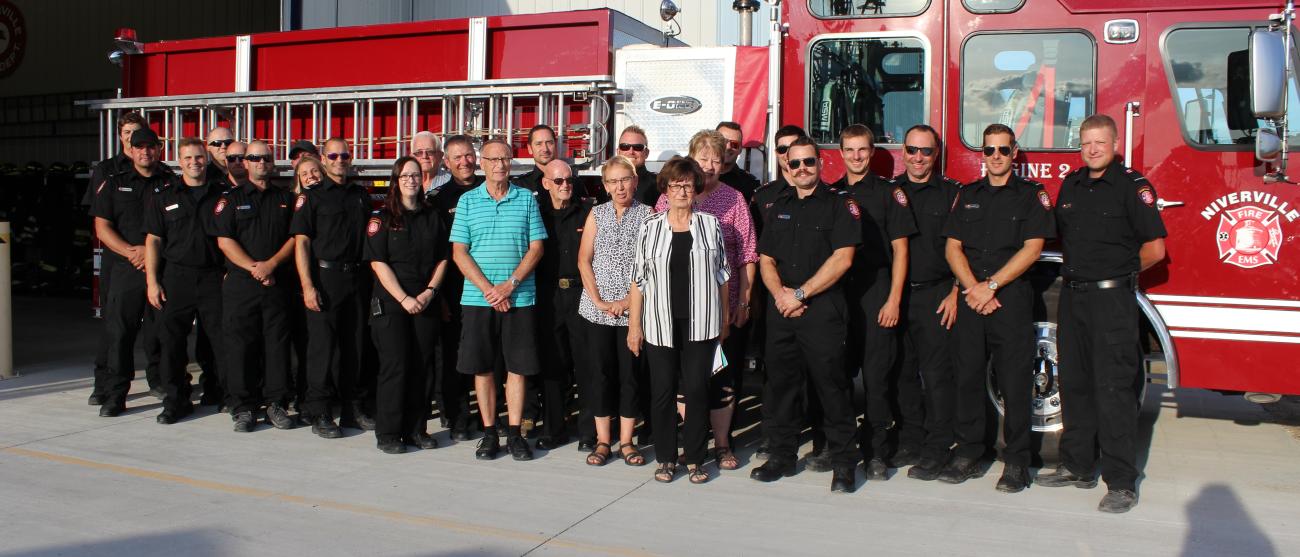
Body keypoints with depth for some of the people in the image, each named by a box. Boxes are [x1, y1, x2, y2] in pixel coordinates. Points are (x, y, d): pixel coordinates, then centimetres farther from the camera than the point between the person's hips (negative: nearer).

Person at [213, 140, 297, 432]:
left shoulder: (286, 198, 13)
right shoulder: (231, 198, 7)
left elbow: (294, 237, 6)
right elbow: (224, 240, -2)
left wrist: (270, 264, -9)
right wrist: (254, 268, -11)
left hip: (278, 284, 2)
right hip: (240, 283, -1)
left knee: (277, 343, 2)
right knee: (240, 345, -1)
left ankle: (276, 403, 10)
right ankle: (243, 408, 6)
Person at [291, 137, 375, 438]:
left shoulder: (361, 196, 15)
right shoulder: (311, 196, 1)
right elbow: (301, 242, -5)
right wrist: (308, 286, -14)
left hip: (356, 278, 5)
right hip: (324, 279, -4)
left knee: (355, 345, 9)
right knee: (322, 345, -2)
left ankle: (353, 408, 19)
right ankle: (319, 413, 6)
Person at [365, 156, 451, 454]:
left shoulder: (432, 216, 12)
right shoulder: (382, 217, 0)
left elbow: (442, 258, 11)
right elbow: (378, 262, -6)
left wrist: (430, 291, -4)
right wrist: (404, 299, -13)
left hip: (425, 303, 4)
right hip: (390, 303, -3)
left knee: (423, 366, 3)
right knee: (395, 365, -5)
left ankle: (416, 429, 13)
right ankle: (388, 433, 4)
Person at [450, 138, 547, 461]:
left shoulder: (527, 199, 6)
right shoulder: (468, 201, 6)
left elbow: (536, 248, 1)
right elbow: (459, 252, 1)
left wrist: (510, 284, -11)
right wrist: (488, 289, -10)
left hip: (520, 298, 0)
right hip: (477, 298, 1)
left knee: (518, 367, 3)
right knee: (482, 367, 5)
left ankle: (514, 434, 13)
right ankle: (489, 433, 16)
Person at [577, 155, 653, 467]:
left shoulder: (647, 215, 1)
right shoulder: (596, 214, 8)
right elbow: (584, 260, 5)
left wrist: (630, 300, -10)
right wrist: (598, 301, -5)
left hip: (634, 309, -2)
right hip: (598, 309, 2)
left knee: (631, 373, 3)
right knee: (600, 372, 4)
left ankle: (626, 441, 13)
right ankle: (602, 441, 14)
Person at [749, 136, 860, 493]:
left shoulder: (839, 205, -1)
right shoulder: (779, 206, 15)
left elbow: (842, 258, -11)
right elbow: (766, 258, 14)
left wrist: (800, 294, -13)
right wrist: (779, 294, -5)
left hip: (823, 308, -5)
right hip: (781, 310, 5)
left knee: (831, 385, -2)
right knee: (779, 383, 9)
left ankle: (843, 463, 8)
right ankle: (781, 456, 20)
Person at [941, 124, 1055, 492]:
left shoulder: (1031, 195, 3)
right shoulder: (968, 195, 15)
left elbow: (1031, 248, -6)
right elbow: (953, 247, 8)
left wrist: (991, 286, -12)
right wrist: (972, 288, -7)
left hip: (1012, 299, -3)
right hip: (971, 299, 4)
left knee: (1014, 382, -2)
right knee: (968, 376, 4)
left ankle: (1016, 462, 7)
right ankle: (968, 454, 14)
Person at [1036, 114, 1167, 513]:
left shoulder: (1133, 186, -7)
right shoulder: (1070, 185, 12)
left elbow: (1154, 248, -6)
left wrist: (1118, 272, 4)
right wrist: (1079, 272, 13)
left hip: (1112, 300, -6)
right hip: (1073, 297, 7)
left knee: (1114, 388, -6)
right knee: (1074, 384, 12)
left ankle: (1122, 483, 0)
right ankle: (1077, 467, 24)